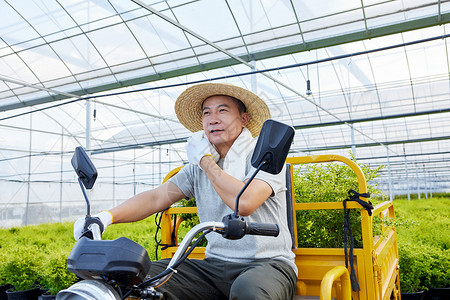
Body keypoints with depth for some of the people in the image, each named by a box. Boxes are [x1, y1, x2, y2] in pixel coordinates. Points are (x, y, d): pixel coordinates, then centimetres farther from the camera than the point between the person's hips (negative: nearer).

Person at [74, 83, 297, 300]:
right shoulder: (199, 166, 12)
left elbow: (244, 203, -22)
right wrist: (106, 217, -14)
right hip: (214, 265, 4)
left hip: (267, 263, -4)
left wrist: (205, 159, -10)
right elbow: (156, 197, 2)